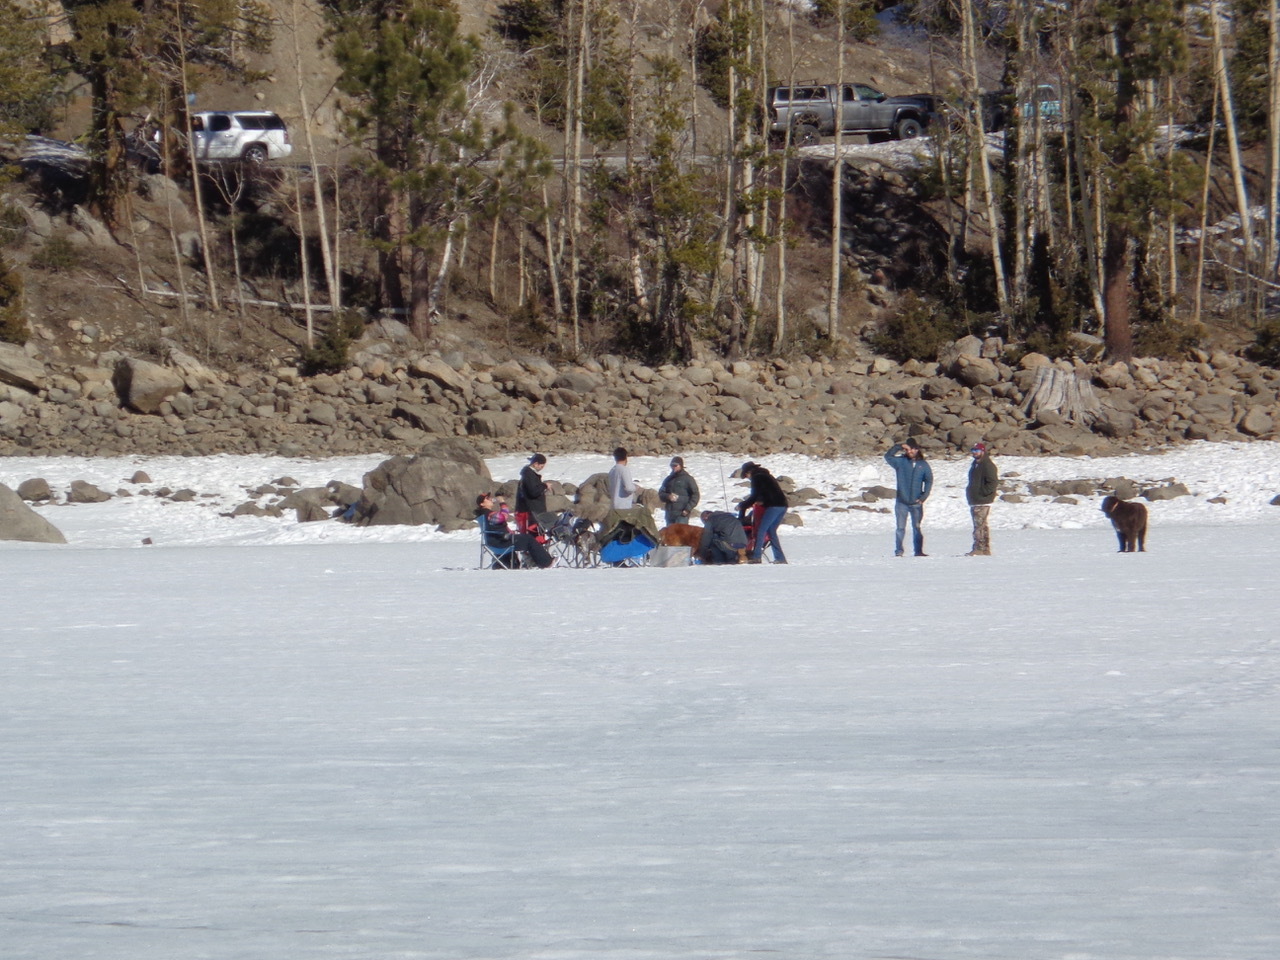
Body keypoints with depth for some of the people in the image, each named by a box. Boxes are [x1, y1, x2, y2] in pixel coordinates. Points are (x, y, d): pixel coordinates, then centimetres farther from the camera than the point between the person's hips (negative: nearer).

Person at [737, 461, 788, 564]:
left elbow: (754, 496, -8)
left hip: (773, 506, -9)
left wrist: (743, 506, 2)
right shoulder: (765, 475, 25)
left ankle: (755, 556, -16)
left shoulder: (756, 477, -3)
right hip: (783, 505, 9)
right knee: (771, 531, 12)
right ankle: (780, 558, 7)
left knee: (761, 530, -9)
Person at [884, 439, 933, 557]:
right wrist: (899, 446, -15)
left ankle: (918, 551, 10)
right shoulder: (901, 461, 2)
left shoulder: (923, 465, 4)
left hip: (916, 503, 1)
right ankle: (898, 551, 2)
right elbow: (888, 457, -11)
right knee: (900, 528, -2)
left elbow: (929, 481, 5)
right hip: (901, 503, -1)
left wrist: (923, 497, -4)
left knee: (917, 528, 6)